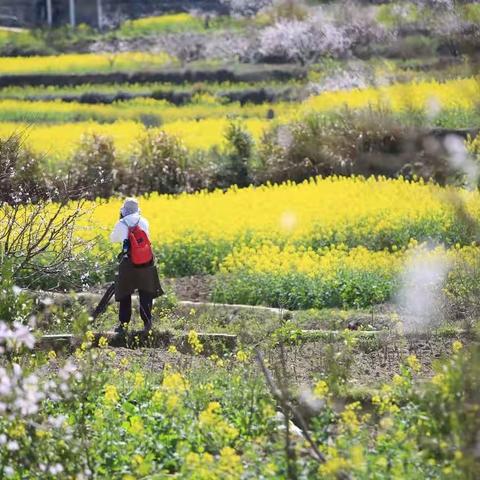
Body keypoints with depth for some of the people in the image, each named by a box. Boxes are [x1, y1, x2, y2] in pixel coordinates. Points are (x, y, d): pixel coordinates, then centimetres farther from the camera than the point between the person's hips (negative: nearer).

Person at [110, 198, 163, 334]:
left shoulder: (121, 224, -3)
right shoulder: (144, 222, 4)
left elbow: (113, 239, 14)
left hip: (128, 263, -2)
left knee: (125, 294, 9)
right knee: (145, 293, 9)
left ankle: (123, 324, 10)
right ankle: (147, 322, 2)